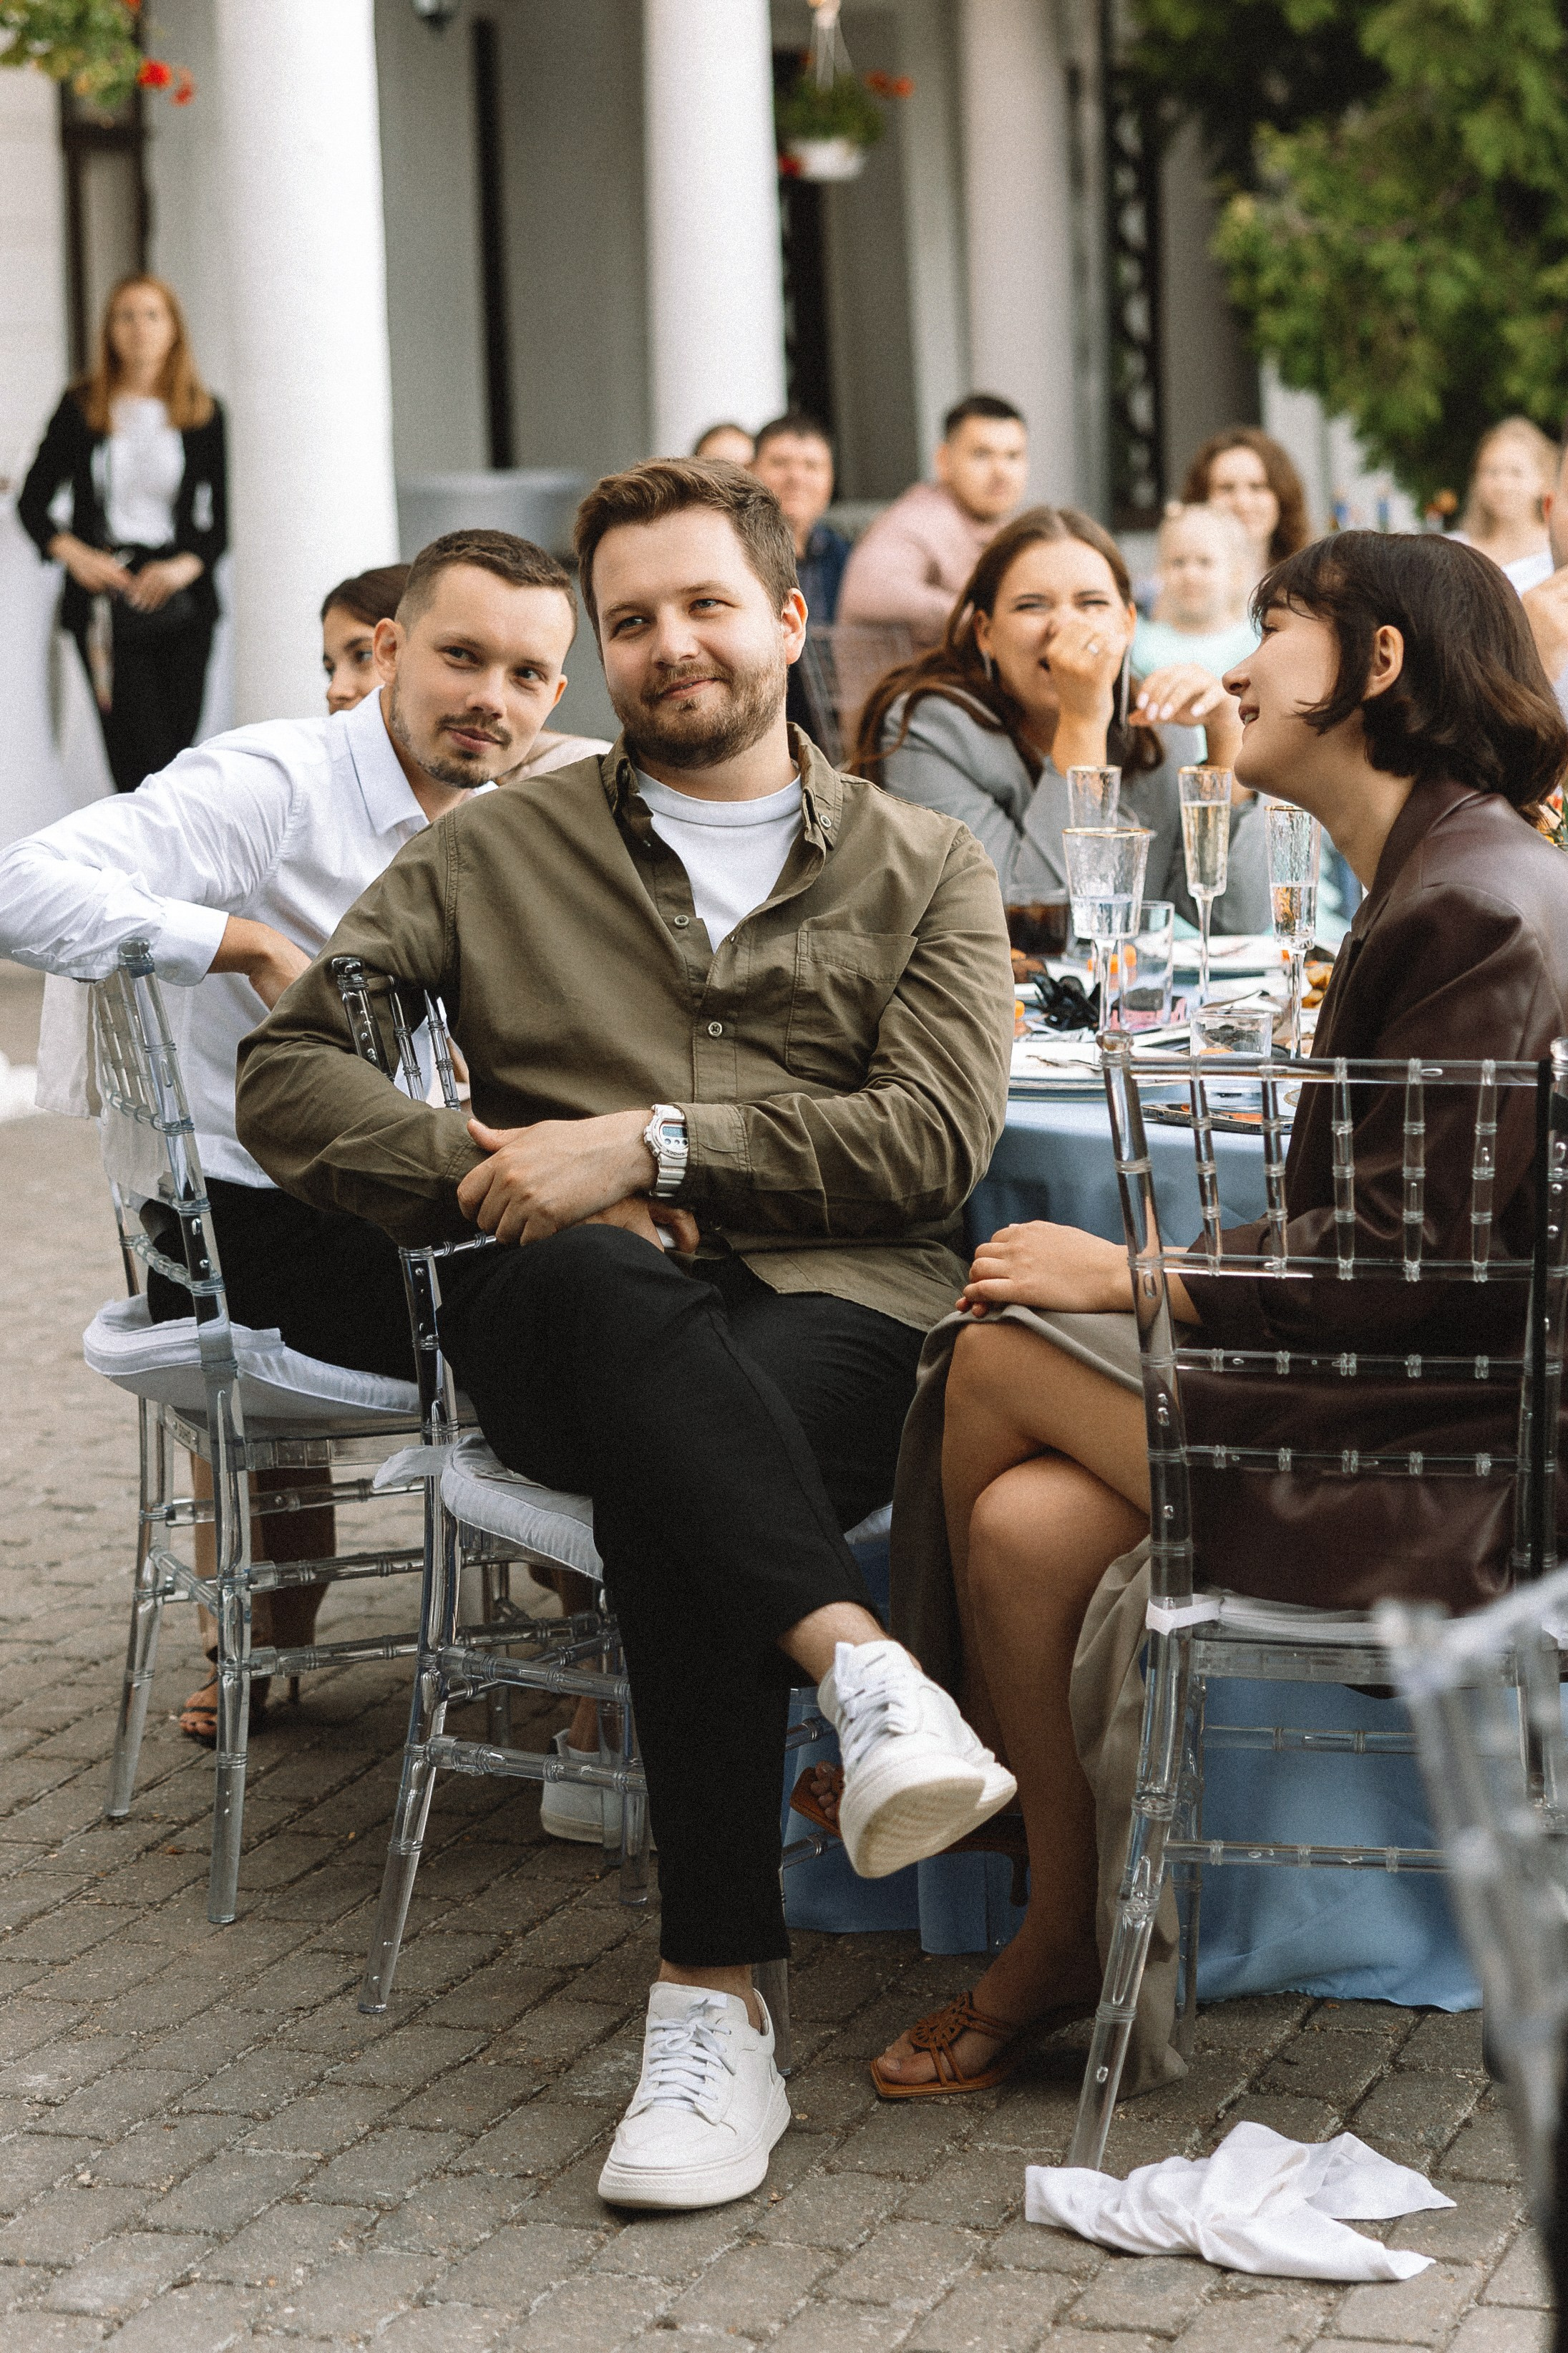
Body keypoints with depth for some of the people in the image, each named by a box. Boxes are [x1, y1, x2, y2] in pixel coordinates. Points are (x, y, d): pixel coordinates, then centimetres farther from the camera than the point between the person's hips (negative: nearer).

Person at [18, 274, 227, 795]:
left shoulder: (202, 414, 7)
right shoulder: (81, 410, 6)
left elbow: (222, 514, 7)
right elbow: (32, 501, 11)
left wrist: (187, 565, -11)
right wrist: (73, 554, -6)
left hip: (180, 593, 2)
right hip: (106, 600, -2)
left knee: (179, 747, 1)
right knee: (141, 759, -12)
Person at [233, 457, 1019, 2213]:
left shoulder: (926, 870, 19)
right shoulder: (501, 853, 21)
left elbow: (934, 1138, 2)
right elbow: (286, 1075, 13)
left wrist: (650, 1145, -9)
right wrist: (490, 1171, -4)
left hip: (839, 1310, 0)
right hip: (564, 1321, 1)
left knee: (663, 1484, -37)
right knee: (620, 1288, -39)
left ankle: (711, 2005, -38)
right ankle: (862, 1671, -51)